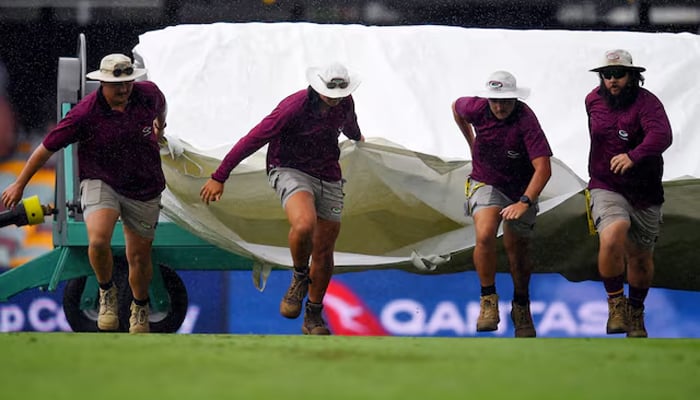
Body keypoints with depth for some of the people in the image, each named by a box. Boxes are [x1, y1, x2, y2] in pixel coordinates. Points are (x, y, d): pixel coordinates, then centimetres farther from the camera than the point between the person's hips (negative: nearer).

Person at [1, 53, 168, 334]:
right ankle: (106, 291, 1)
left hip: (144, 189, 3)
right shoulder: (85, 114, -20)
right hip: (100, 182, -3)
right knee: (98, 240, -29)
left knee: (139, 257, 10)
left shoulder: (148, 94, -10)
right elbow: (47, 148, -10)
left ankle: (140, 308, 40)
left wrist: (160, 127, 39)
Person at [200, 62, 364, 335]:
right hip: (290, 171, -6)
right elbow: (252, 140, -19)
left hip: (328, 178, 6)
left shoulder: (344, 103, -2)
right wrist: (219, 177, -17)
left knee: (324, 251, 6)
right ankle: (300, 278, -5)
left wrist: (356, 136, 51)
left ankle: (314, 317, 23)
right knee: (304, 225, -35)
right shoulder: (295, 107, -22)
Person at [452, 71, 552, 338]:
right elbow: (456, 107, 11)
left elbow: (543, 168, -35)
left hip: (521, 189, -1)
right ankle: (488, 301, -12)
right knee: (485, 236, -26)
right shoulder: (478, 108, -16)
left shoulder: (526, 121, -28)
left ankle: (521, 307, 36)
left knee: (518, 253, 11)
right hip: (485, 183, 1)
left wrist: (524, 203, -45)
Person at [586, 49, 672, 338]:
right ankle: (616, 303, -12)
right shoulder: (593, 100, 1)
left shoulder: (647, 103, -15)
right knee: (612, 237, -29)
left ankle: (635, 313, 40)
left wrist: (634, 156, -50)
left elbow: (661, 135, -35)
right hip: (606, 190, 1)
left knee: (641, 259, 14)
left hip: (644, 194, -1)